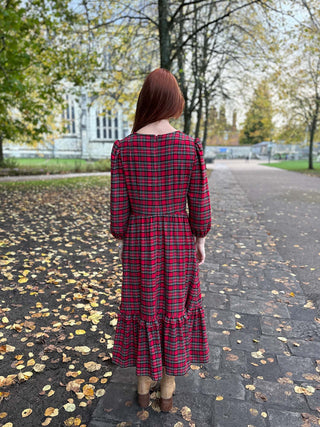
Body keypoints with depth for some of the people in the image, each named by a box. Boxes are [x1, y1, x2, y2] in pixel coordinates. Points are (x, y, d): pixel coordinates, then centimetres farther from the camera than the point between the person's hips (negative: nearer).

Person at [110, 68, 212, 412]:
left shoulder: (123, 148, -11)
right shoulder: (191, 147, -13)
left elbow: (118, 210, -9)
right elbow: (200, 208, -10)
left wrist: (122, 242, 10)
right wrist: (200, 242, 9)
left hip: (140, 244, 0)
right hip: (178, 243, 0)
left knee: (144, 313, 21)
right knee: (174, 312, 19)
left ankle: (143, 389, 42)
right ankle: (167, 393, 40)